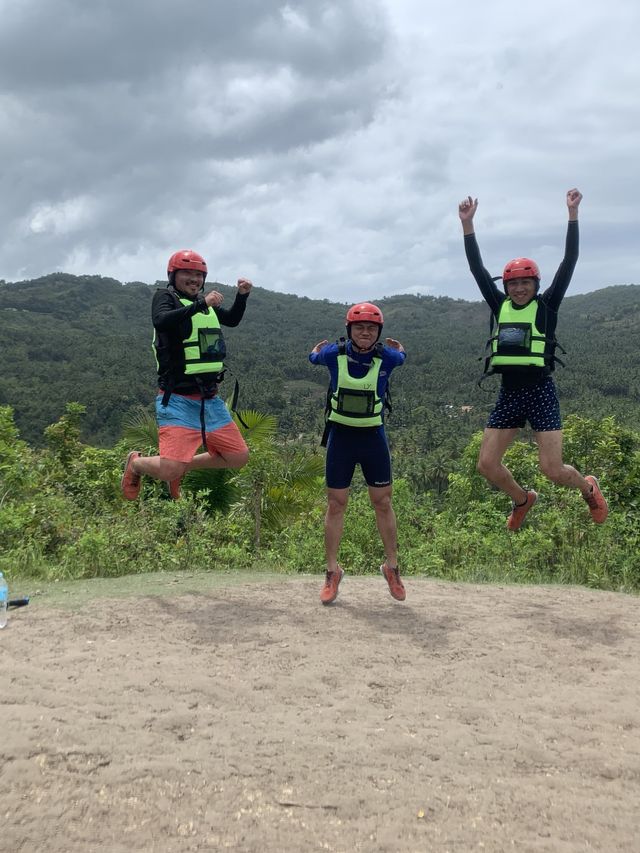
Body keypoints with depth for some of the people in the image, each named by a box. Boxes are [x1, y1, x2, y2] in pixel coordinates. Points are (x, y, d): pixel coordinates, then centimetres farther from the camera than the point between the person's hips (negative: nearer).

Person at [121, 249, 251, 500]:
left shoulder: (204, 301, 14)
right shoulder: (165, 297, -5)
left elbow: (233, 319, 30)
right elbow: (161, 322, -28)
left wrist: (242, 295, 13)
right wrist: (201, 305, -32)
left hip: (210, 399, 7)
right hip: (178, 400, -7)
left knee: (238, 457, 6)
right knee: (169, 470, -17)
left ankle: (183, 467, 24)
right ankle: (135, 463, 17)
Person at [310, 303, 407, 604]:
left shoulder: (386, 357, -9)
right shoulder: (334, 354, -10)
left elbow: (401, 356, 16)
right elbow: (314, 356, 15)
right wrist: (319, 347, 35)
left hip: (373, 436, 0)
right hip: (340, 435, 0)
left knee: (382, 503, 6)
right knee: (336, 504, 5)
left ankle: (391, 567, 21)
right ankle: (332, 571, 15)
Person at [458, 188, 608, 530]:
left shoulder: (546, 306, 0)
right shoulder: (501, 306, 8)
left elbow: (569, 262, -6)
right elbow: (477, 268, 6)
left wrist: (572, 213, -10)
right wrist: (467, 223, 0)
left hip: (541, 393, -4)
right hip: (509, 394, 4)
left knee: (552, 470, -7)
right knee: (487, 464, 0)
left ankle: (589, 487, 29)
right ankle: (523, 499, 30)